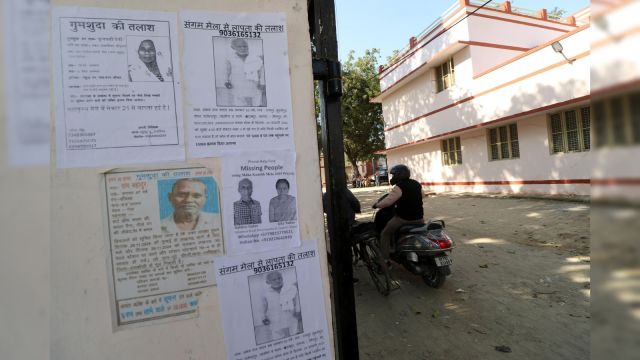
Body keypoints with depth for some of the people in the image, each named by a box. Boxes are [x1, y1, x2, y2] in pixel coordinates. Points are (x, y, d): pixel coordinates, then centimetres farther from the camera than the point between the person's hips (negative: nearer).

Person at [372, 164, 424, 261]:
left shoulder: (399, 187, -16)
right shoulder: (417, 184, 9)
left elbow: (388, 201, -25)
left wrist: (377, 205, -8)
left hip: (403, 218, -7)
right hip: (418, 217, 8)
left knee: (385, 234, 6)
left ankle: (385, 259, 2)